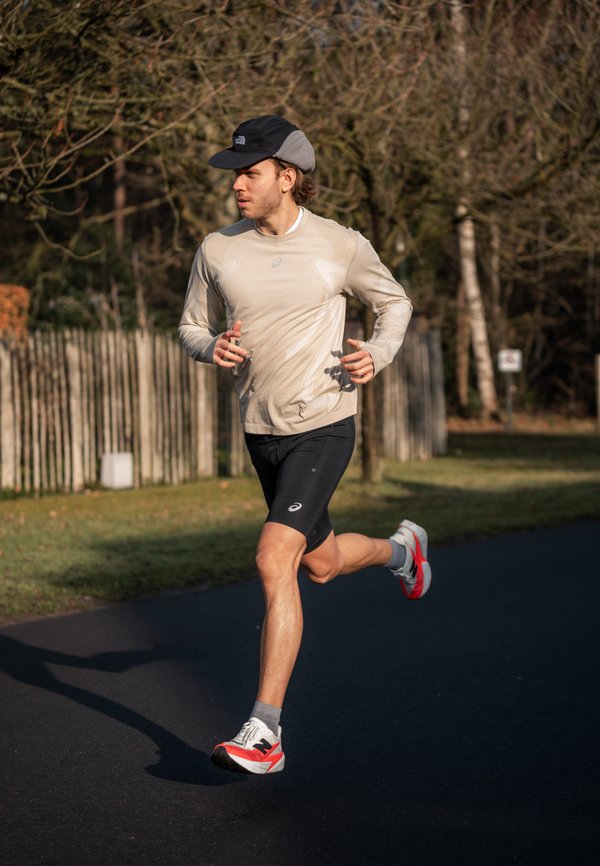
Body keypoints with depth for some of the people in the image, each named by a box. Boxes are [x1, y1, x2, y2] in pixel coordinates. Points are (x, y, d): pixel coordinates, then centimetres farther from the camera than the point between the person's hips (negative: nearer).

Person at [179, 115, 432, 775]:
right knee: (321, 564, 20)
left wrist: (378, 354, -9)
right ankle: (400, 549, 55)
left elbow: (395, 302, 10)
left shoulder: (341, 247, -7)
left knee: (274, 562, -20)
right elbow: (191, 327, 11)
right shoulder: (218, 251, -1)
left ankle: (264, 733, -16)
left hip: (323, 428, -5)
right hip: (261, 431, 5)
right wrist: (212, 348, -12)